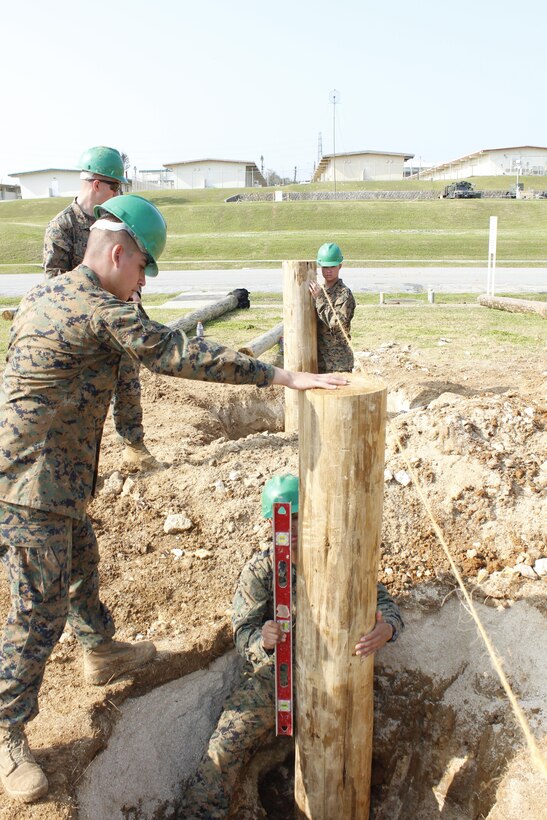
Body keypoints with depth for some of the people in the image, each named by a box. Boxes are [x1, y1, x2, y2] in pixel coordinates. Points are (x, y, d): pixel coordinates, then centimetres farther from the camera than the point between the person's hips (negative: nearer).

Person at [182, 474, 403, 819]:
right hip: (271, 672, 1)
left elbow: (387, 603, -5)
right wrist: (262, 639, -29)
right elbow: (243, 631, -4)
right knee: (225, 746, -16)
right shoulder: (259, 570, 0)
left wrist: (386, 629, -31)